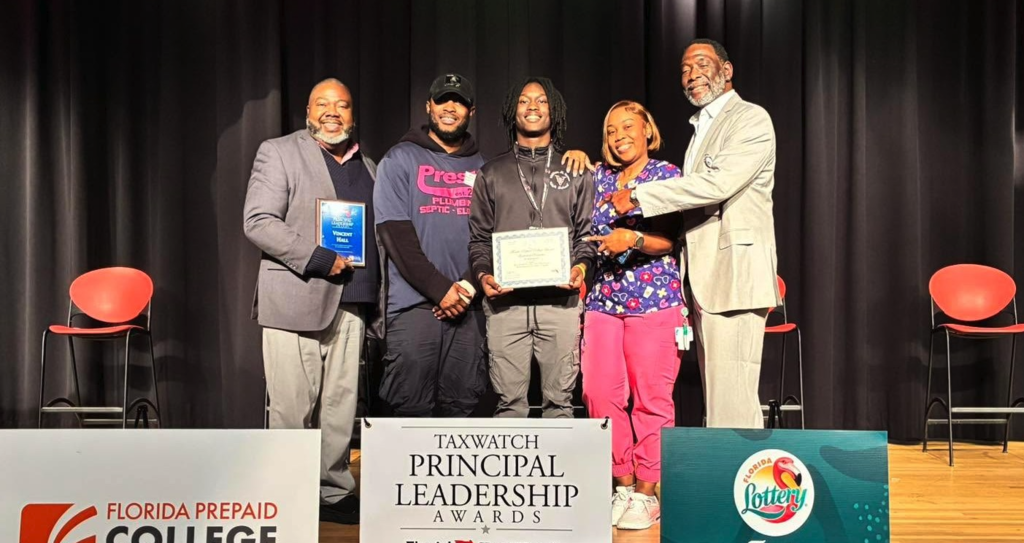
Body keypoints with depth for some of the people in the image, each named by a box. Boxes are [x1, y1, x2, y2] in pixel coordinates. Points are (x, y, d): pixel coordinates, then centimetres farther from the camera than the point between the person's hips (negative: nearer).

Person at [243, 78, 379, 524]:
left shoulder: (367, 167, 19)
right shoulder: (278, 153, 3)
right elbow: (258, 222, -7)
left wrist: (374, 298, 7)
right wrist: (317, 258, -16)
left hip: (350, 304, 5)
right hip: (295, 300, -5)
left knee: (340, 408, 7)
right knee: (292, 409, -1)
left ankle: (333, 493, 18)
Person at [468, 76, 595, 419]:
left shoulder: (575, 172, 16)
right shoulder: (492, 173, 16)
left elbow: (587, 232, 12)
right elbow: (478, 236, 13)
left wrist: (581, 265, -8)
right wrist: (483, 274, -5)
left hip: (560, 299, 0)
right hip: (505, 301, 0)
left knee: (559, 397, 3)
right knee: (509, 400, 1)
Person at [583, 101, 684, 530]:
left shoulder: (668, 175, 3)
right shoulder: (598, 177, 14)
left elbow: (672, 239, -5)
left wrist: (634, 240, -22)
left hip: (655, 298, -4)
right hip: (603, 299, 4)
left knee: (651, 397, -3)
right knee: (600, 394, 1)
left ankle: (646, 491, 9)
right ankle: (622, 484, 16)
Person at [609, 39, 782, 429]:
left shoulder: (751, 119, -4)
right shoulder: (700, 127, 24)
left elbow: (718, 183, -19)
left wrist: (638, 196, -16)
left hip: (734, 277, -9)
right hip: (704, 280, 9)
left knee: (732, 401, -10)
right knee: (717, 399, 9)